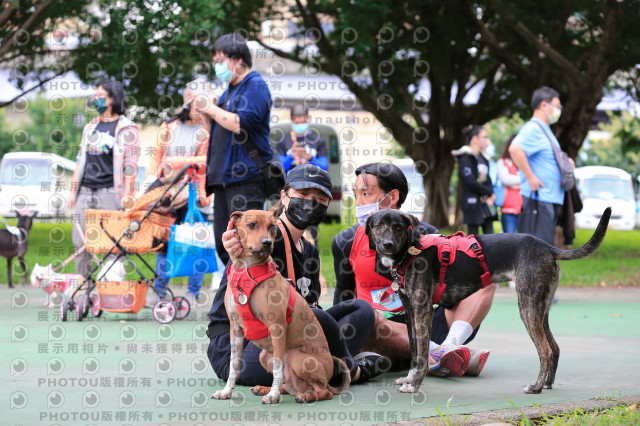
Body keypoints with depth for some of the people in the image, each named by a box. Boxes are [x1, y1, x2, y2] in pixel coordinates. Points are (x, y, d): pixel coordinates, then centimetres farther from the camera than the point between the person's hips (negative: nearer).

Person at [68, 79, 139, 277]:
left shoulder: (126, 128, 0)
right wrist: (73, 190, 17)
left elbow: (130, 164, -6)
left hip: (109, 191, -6)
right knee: (80, 240, 2)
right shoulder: (90, 127, 20)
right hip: (85, 191, 6)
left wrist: (127, 194, -14)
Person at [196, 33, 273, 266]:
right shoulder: (229, 90, 23)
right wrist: (207, 112, 10)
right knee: (224, 243, 9)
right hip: (224, 177, 10)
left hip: (246, 178, -10)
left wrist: (211, 108, -9)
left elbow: (241, 124, -20)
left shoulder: (255, 86, -6)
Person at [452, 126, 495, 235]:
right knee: (473, 236, -5)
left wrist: (490, 196, -6)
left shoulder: (482, 158, 17)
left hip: (486, 202, 8)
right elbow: (470, 181, -17)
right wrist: (489, 192, -10)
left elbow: (487, 179, 14)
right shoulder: (465, 158, -9)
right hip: (472, 202, -8)